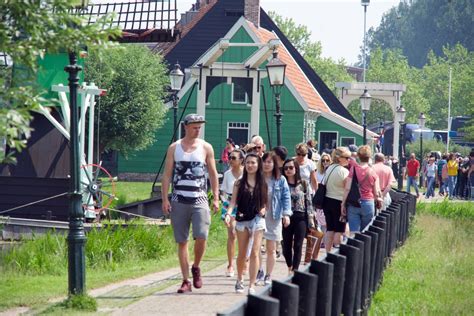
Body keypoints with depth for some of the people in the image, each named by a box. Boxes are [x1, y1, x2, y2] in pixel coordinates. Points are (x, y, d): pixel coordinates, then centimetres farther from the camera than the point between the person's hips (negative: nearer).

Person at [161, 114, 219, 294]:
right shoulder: (174, 148, 7)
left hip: (199, 200, -1)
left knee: (201, 236, -17)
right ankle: (186, 281, 8)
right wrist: (165, 199, -1)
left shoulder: (206, 148, 6)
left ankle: (196, 267, 9)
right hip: (179, 201, 1)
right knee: (181, 241, 2)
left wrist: (216, 198, 3)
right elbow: (167, 174, 7)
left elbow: (213, 173, 10)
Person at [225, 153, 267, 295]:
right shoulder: (239, 183, 3)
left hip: (257, 220, -1)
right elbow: (233, 201, -3)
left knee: (254, 252, -10)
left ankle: (252, 286, -9)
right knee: (242, 254, 10)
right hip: (242, 220, 1)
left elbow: (266, 202, 11)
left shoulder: (263, 184, 4)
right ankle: (239, 280, 32)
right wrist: (228, 214, -19)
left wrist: (264, 209, -10)